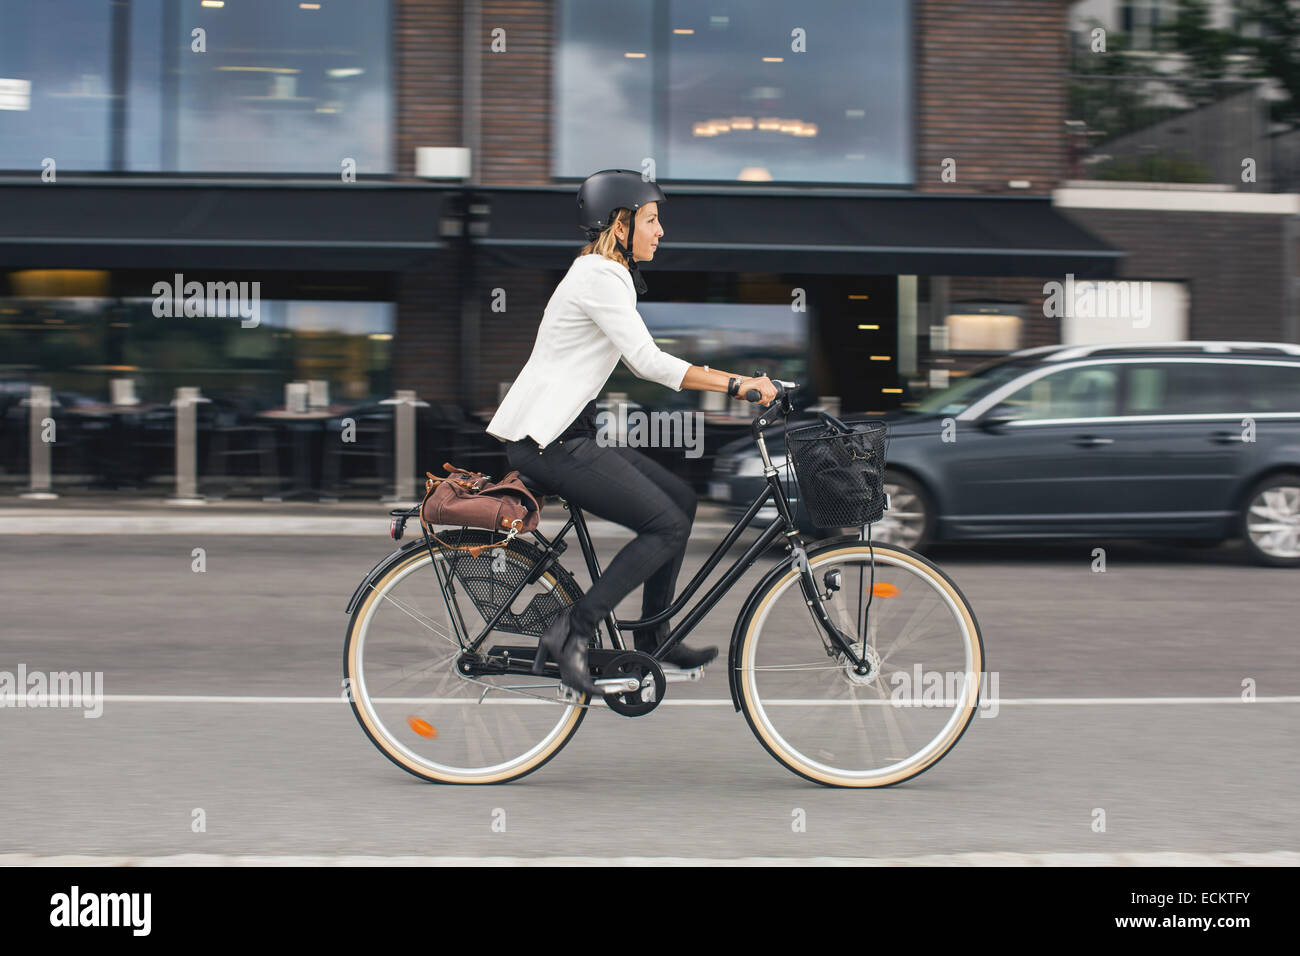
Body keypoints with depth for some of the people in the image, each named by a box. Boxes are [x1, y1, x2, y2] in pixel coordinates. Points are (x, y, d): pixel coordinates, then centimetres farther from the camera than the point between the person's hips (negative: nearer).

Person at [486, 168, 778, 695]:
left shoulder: (607, 275, 17)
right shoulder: (600, 278, -15)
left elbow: (642, 363, 20)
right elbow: (650, 363, -22)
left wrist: (728, 379, 12)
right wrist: (736, 384, -21)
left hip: (567, 432, 10)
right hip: (546, 440, -10)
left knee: (680, 497, 12)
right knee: (668, 526, -12)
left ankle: (652, 636, 20)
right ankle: (571, 633, -10)